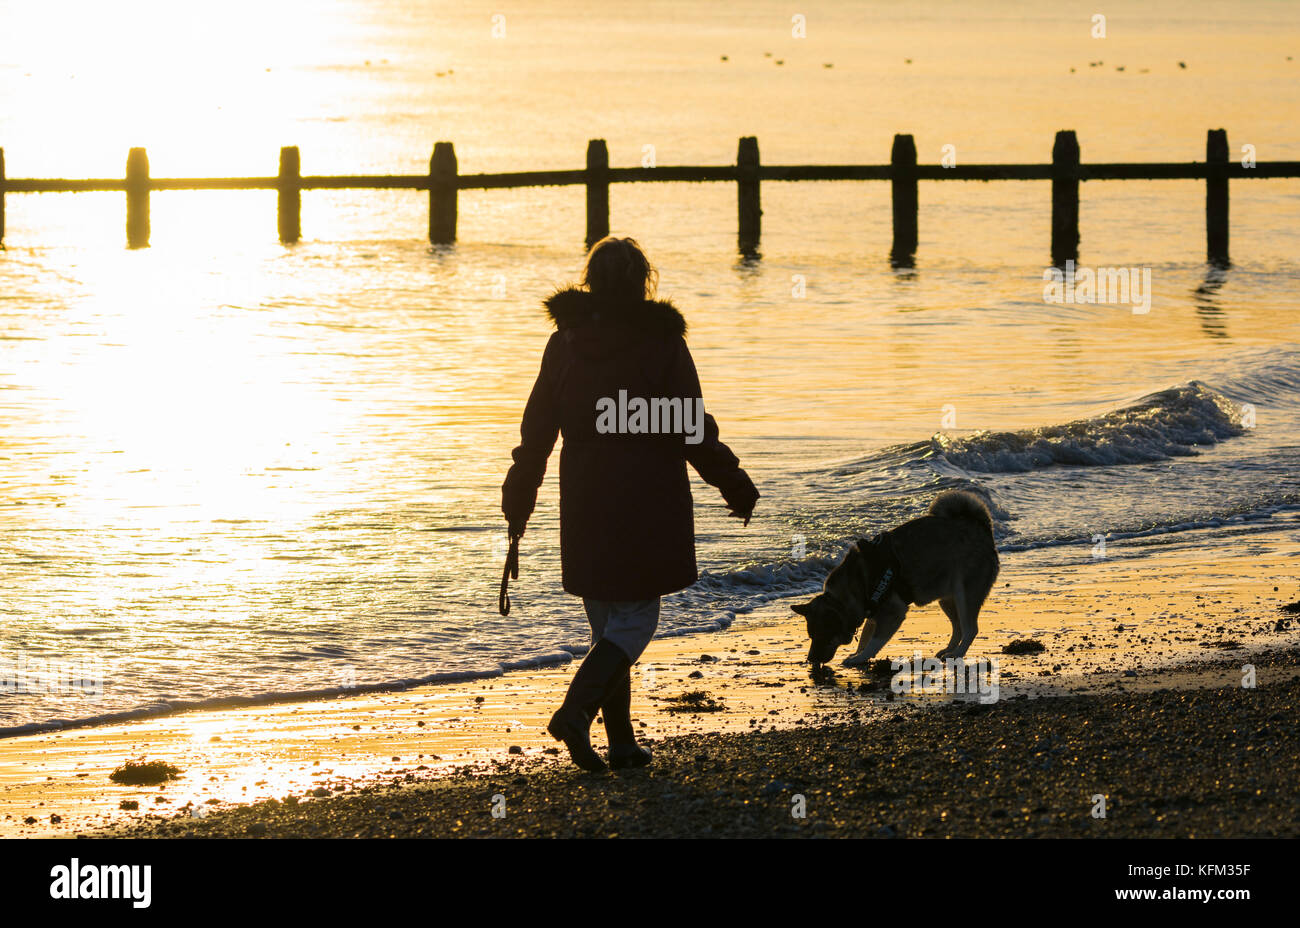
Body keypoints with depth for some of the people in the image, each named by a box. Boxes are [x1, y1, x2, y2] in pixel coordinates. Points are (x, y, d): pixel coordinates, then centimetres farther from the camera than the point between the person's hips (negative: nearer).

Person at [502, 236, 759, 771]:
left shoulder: (565, 343, 1)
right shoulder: (662, 343, -9)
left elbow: (537, 429, 6)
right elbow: (692, 430, -8)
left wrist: (518, 500, 16)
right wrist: (736, 487, 5)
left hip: (584, 502, 4)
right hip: (648, 504, -4)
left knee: (607, 622, 15)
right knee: (634, 620, 3)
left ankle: (621, 741, 15)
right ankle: (576, 709, -19)